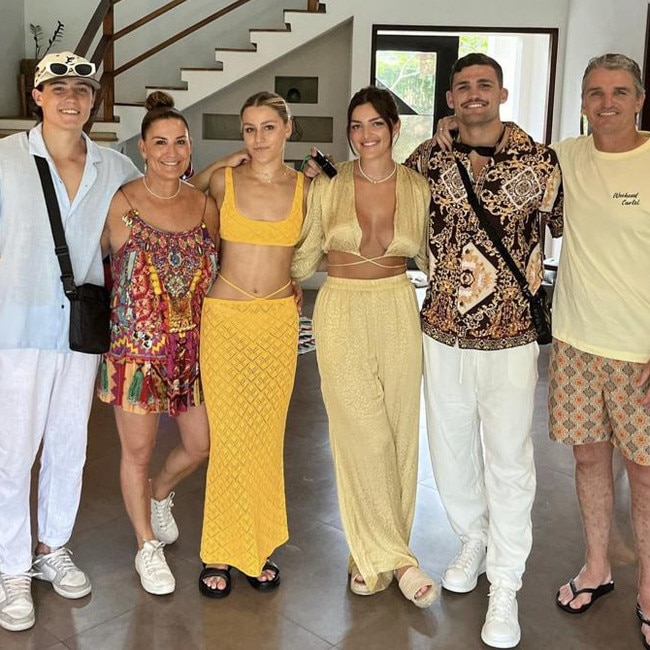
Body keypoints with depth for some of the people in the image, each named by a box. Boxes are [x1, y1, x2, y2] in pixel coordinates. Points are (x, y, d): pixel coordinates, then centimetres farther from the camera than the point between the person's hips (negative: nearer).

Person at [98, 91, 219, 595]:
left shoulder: (205, 205, 3)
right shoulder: (119, 204, -9)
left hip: (192, 346, 4)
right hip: (136, 345, -4)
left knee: (201, 444, 12)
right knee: (138, 450, 9)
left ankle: (160, 493, 45)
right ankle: (148, 546, 31)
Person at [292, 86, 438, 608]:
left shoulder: (418, 188, 3)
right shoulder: (327, 187, 0)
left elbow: (431, 256, 13)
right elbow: (305, 260, 9)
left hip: (398, 314, 2)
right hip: (342, 314, -2)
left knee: (400, 433, 5)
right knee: (365, 436, -6)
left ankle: (374, 555, 22)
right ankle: (396, 559, 9)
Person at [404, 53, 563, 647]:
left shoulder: (539, 161, -5)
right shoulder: (427, 159, 1)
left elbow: (562, 231, 4)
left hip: (512, 337, -2)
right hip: (443, 334, 3)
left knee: (508, 461, 3)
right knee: (450, 451, 15)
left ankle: (505, 587, 20)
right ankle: (473, 539, 42)